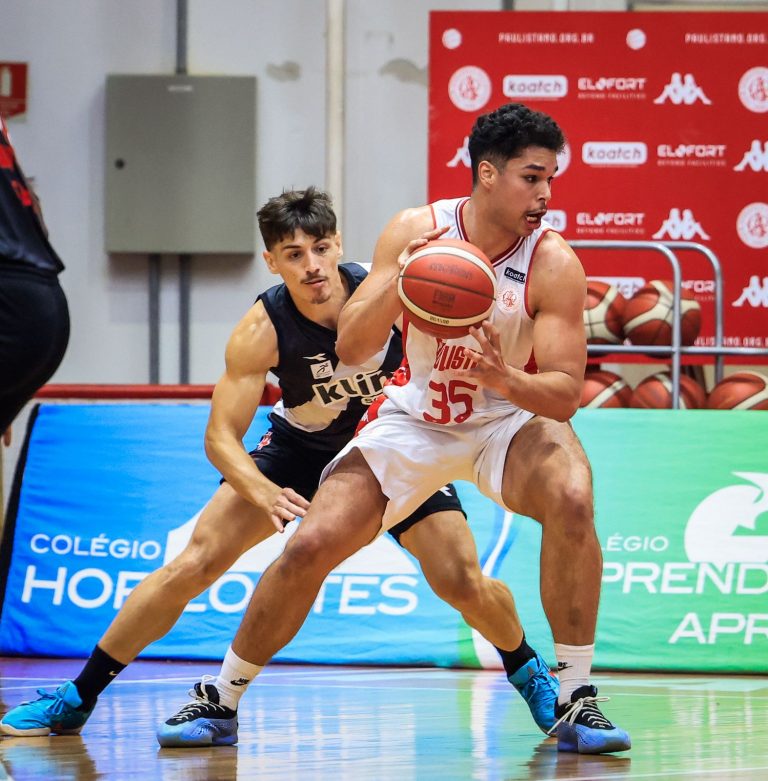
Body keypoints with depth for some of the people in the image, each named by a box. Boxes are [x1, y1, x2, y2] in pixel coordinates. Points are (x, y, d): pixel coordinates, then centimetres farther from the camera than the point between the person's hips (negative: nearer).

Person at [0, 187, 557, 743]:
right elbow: (221, 436, -26)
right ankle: (76, 700, -2)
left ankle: (530, 673, 21)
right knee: (195, 563, -11)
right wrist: (265, 494, -45)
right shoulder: (262, 331, -27)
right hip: (302, 448, 0)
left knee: (463, 583, -12)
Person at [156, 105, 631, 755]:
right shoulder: (414, 232, -15)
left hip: (509, 419, -1)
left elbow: (565, 393, -22)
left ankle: (574, 701, -21)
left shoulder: (554, 264, -21)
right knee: (310, 547, -10)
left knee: (572, 499, -33)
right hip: (414, 421, 2)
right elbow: (351, 349, -16)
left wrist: (506, 380, -43)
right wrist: (395, 283, -35)